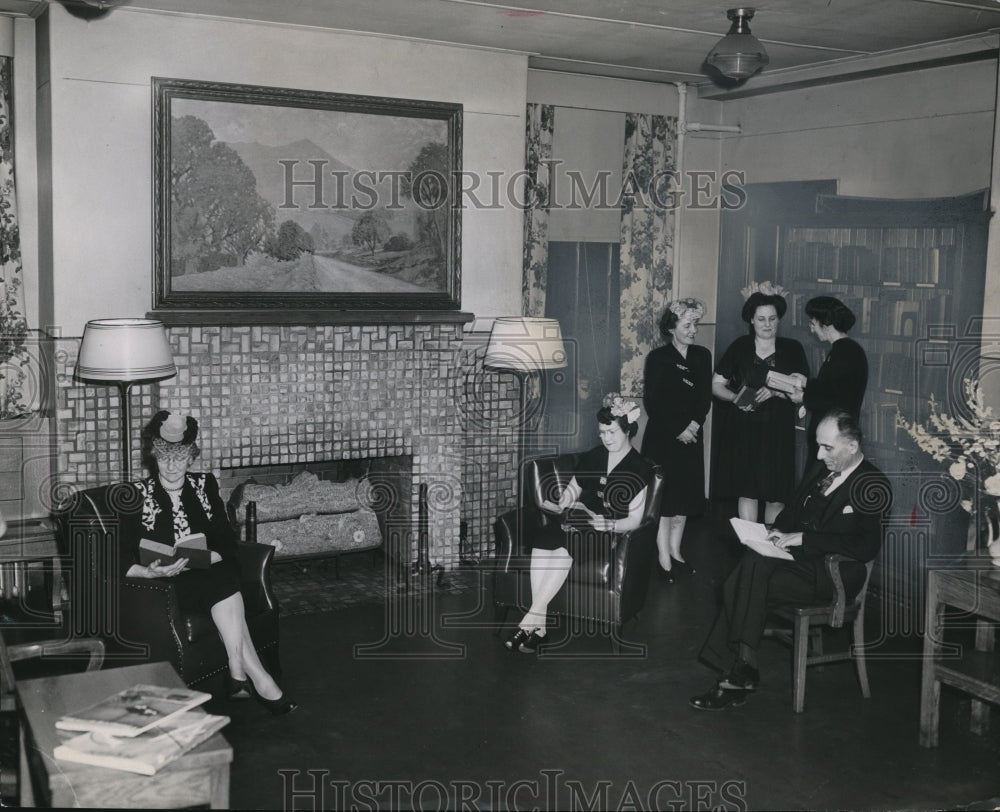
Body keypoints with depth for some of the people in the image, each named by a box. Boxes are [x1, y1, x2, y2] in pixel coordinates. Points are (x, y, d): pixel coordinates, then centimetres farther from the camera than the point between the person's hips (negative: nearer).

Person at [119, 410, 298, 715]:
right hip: (163, 586, -2)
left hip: (210, 573, 3)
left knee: (224, 577, -33)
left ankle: (238, 676, -34)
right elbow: (123, 562, -6)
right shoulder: (138, 495, 3)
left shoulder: (205, 486, 11)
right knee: (223, 585, -31)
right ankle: (258, 678, -33)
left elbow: (227, 544, 4)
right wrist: (152, 572, -27)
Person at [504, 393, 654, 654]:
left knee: (564, 545, -36)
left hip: (611, 532, -4)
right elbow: (570, 494, 23)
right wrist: (556, 504, 1)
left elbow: (634, 521, -3)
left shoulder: (639, 469, 1)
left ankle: (531, 619, -36)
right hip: (577, 522, 5)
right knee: (542, 539, -30)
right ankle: (538, 623, -35)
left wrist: (607, 525, -20)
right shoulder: (591, 458, 17)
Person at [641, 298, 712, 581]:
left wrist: (695, 423, -11)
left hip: (691, 436, 5)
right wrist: (678, 429, -13)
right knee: (663, 497, -3)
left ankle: (675, 550, 19)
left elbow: (705, 397, 6)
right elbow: (652, 402, -9)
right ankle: (664, 558, 3)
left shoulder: (702, 356, 7)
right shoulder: (658, 358, -6)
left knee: (685, 495, 8)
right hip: (662, 436, -5)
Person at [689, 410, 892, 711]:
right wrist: (780, 533, 2)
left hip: (832, 576, -7)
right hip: (797, 557, 7)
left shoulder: (874, 487, -9)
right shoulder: (820, 470, 14)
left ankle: (739, 673, -16)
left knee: (745, 587, -26)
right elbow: (792, 513, 26)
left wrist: (802, 538, -21)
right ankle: (739, 675, -19)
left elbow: (866, 547, -21)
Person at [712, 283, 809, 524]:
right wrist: (735, 398, -13)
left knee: (776, 496, 0)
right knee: (747, 492, -3)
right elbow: (716, 384, 6)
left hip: (777, 432, 0)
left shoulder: (792, 349, 5)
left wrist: (775, 392, -16)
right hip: (743, 430, 0)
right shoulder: (740, 347, 5)